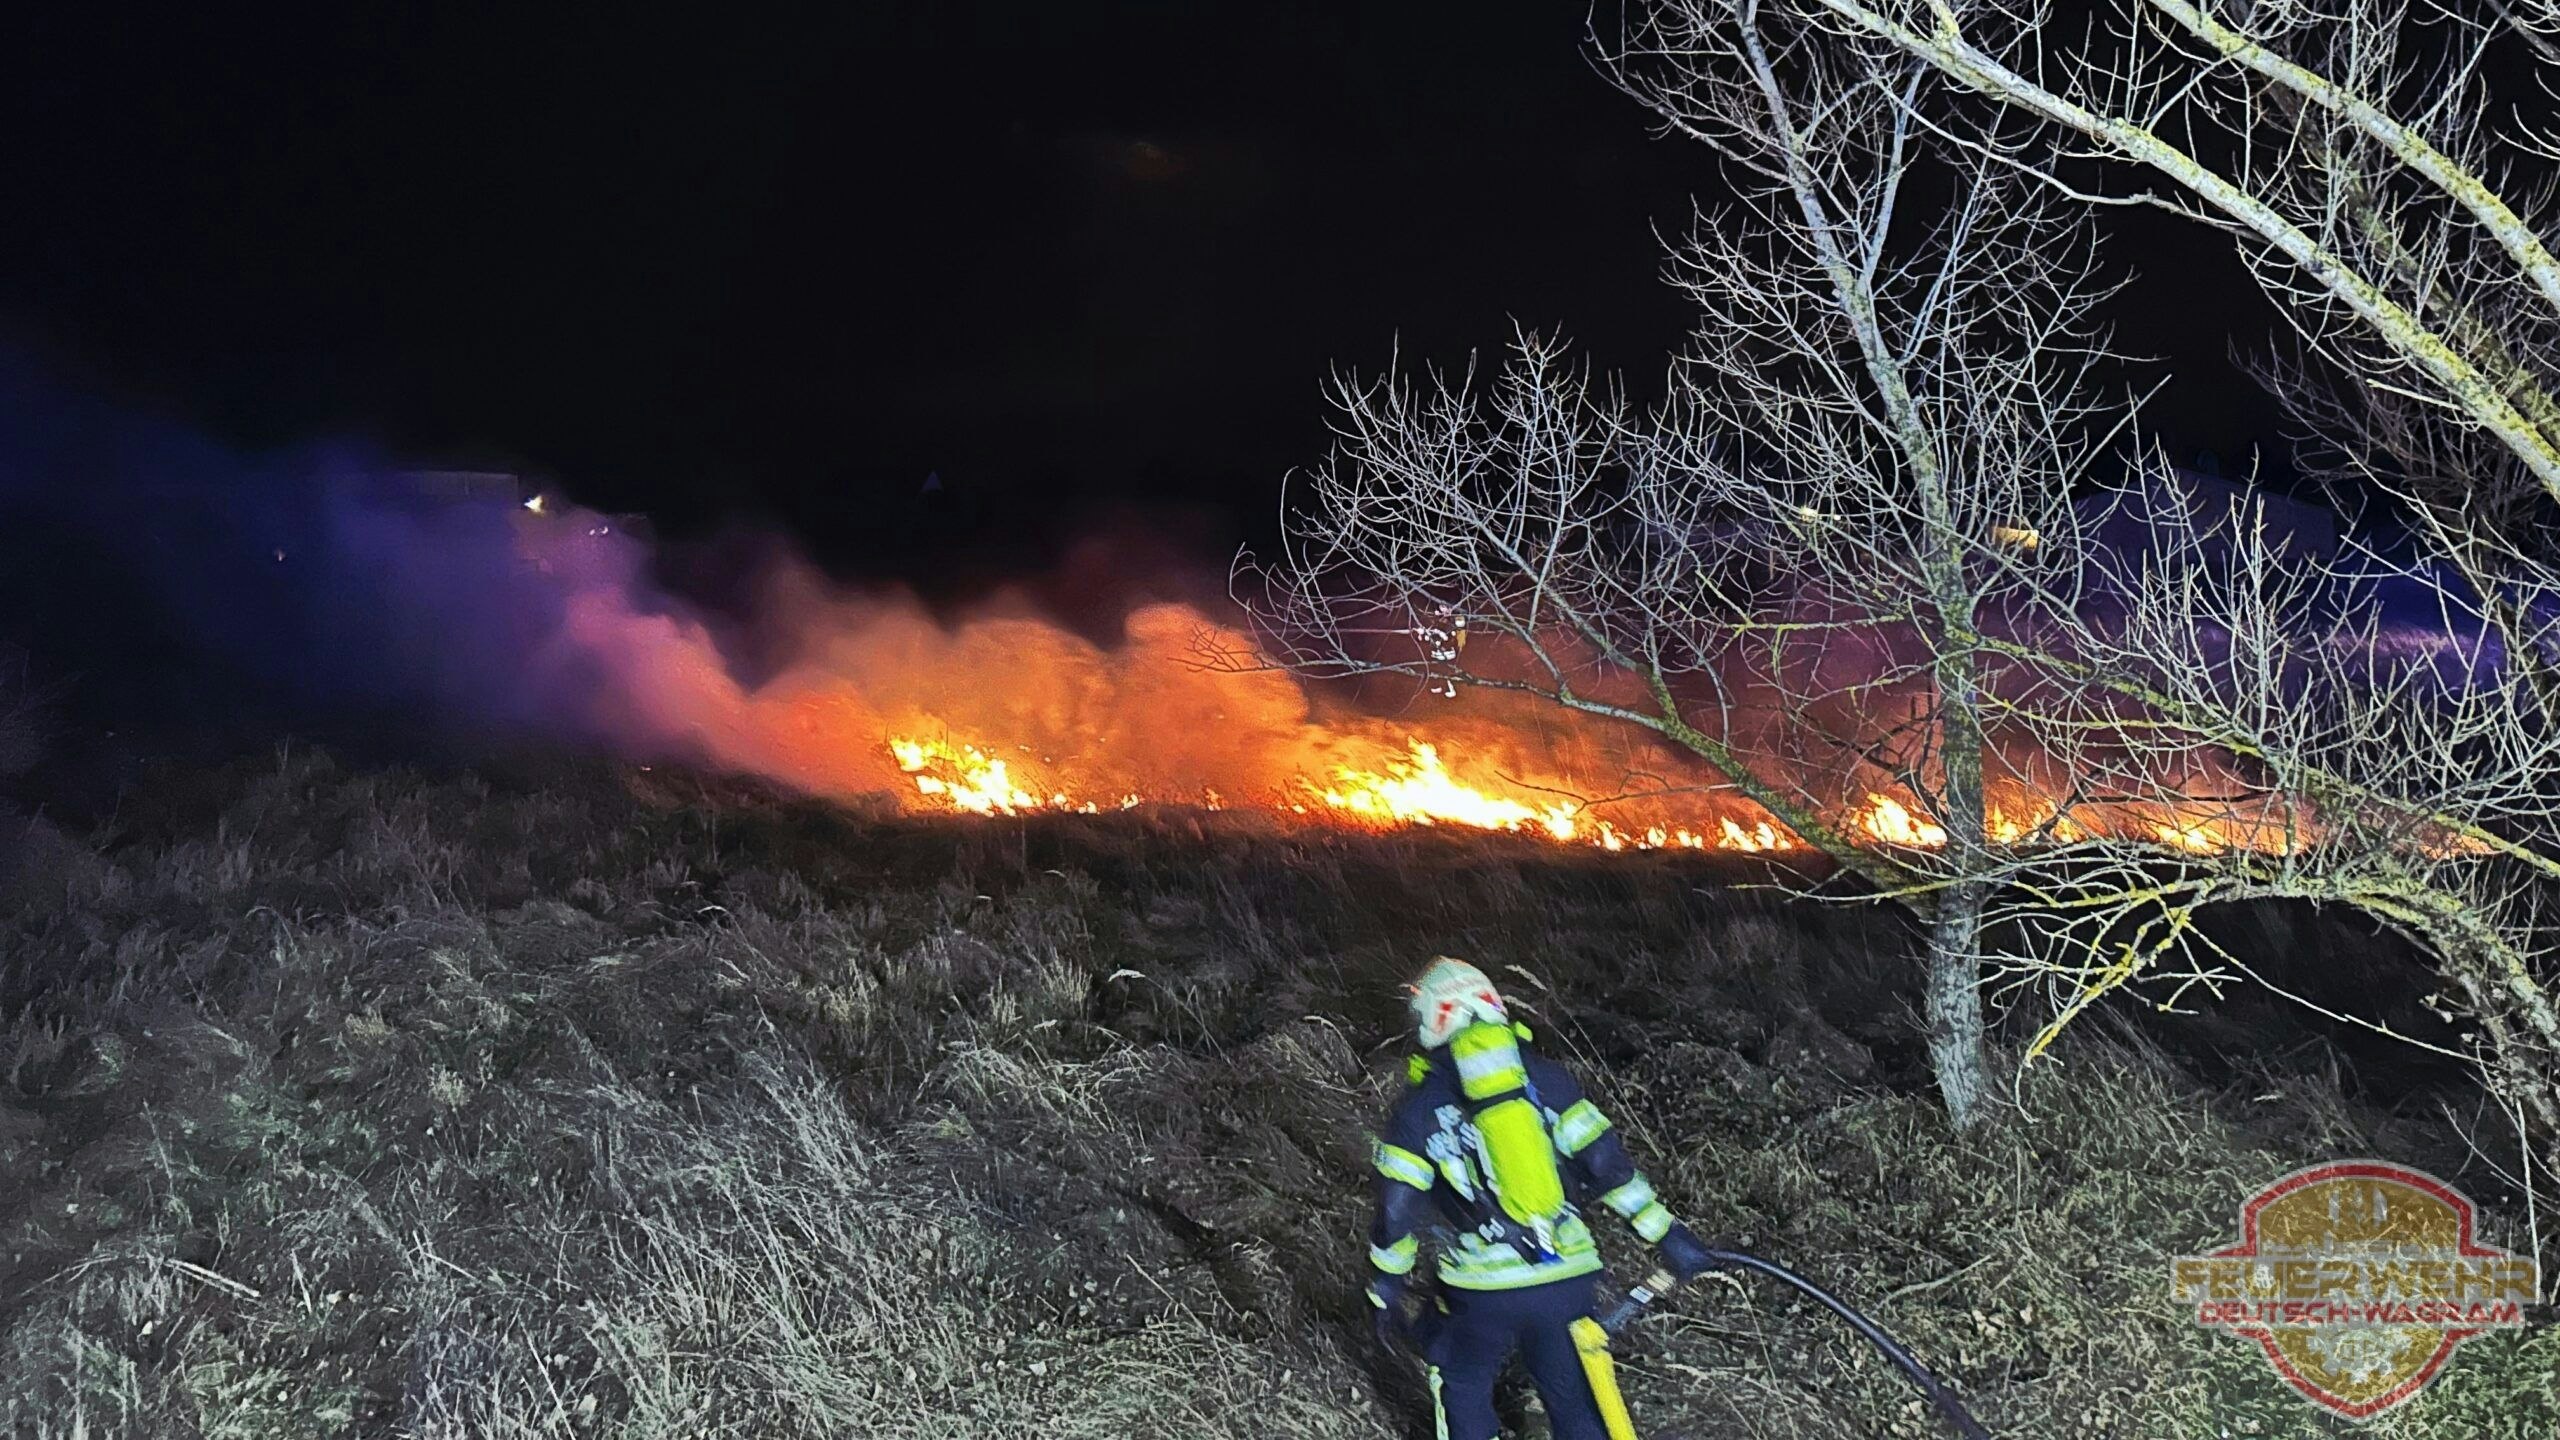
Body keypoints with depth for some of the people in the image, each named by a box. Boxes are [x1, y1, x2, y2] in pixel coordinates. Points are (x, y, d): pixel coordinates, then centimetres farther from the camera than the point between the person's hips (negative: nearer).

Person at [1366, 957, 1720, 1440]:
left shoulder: (1419, 1110, 1)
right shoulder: (1544, 1077, 4)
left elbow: (1396, 1214, 0)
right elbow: (1605, 1161, -2)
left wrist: (1386, 1297, 11)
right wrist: (1667, 1233, 1)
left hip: (1481, 1293, -2)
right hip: (1568, 1283, 2)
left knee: (1460, 1387, 25)